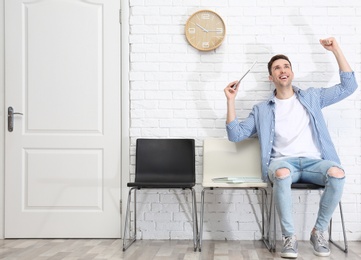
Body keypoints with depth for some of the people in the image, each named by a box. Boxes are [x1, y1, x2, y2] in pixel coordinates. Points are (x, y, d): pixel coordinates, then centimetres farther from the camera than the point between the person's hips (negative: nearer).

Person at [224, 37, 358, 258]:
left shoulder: (312, 97, 19)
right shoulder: (262, 109, 17)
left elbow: (348, 86, 17)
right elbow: (236, 135, 11)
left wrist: (336, 50, 9)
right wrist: (231, 100, 2)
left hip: (314, 160, 2)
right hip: (283, 162, -1)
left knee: (337, 173, -33)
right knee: (282, 174, -39)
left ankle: (319, 231, -12)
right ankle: (290, 237, -24)